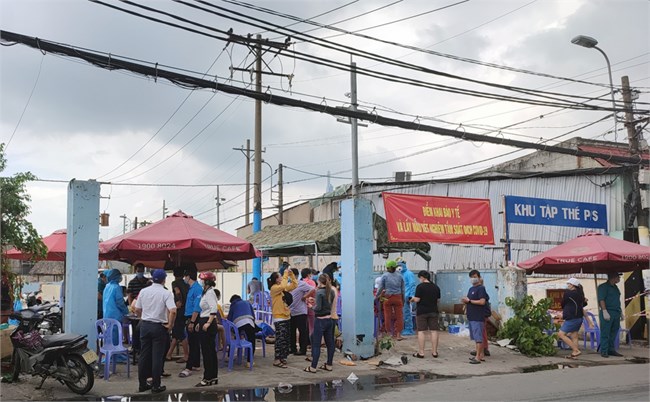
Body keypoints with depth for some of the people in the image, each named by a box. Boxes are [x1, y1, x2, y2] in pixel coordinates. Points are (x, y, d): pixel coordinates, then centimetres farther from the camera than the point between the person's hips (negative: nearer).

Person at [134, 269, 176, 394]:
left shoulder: (143, 291, 2)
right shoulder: (166, 293, -12)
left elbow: (137, 310, 8)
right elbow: (172, 311, -23)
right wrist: (170, 325, -10)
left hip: (145, 325, 5)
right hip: (159, 327, -4)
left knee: (144, 355, 11)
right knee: (157, 357, 1)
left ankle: (142, 384, 18)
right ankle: (156, 386, 5)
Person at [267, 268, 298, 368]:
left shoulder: (284, 288, 11)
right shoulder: (274, 288, -13)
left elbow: (294, 285, 13)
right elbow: (283, 286, -32)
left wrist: (291, 274, 3)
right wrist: (286, 275, -22)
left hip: (287, 317, 8)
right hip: (279, 318, -8)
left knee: (286, 339, 11)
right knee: (280, 339, -9)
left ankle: (282, 357, 19)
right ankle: (277, 360, -6)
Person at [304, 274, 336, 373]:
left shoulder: (319, 292, -16)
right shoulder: (331, 291, 5)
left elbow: (318, 307, -21)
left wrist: (313, 307, 0)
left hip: (320, 320, -7)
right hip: (329, 319, 7)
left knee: (316, 344, -1)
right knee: (330, 343, 13)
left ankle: (313, 367, 2)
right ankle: (329, 365, 21)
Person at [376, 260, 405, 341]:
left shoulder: (384, 276, -2)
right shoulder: (400, 276, 5)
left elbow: (380, 288, 0)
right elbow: (403, 289, 10)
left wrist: (377, 296, 14)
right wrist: (403, 300, 18)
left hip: (388, 298, -1)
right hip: (398, 298, 1)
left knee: (388, 316, 6)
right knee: (399, 316, 4)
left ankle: (390, 334, 9)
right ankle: (398, 334, 0)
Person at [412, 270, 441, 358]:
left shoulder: (420, 287, -11)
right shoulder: (436, 287, 7)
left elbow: (417, 299, -15)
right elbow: (438, 300, 11)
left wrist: (413, 298, 6)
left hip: (421, 312, -5)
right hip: (433, 311, 5)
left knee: (421, 331, -1)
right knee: (434, 331, 6)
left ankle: (421, 353, -2)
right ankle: (434, 352, 9)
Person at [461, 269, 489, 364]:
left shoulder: (481, 288, -10)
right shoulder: (471, 289, 17)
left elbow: (482, 302, -20)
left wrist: (469, 300, -16)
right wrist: (465, 300, 2)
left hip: (478, 317, -10)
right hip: (471, 316, 10)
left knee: (478, 337, -7)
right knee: (476, 337, 13)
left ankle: (478, 357, -6)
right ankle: (481, 355, 21)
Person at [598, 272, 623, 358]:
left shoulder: (615, 287, 19)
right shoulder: (603, 287, -6)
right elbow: (601, 300, -14)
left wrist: (620, 312, 19)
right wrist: (605, 312, -21)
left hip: (616, 313, 8)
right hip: (607, 313, -8)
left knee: (613, 333, 10)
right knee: (605, 333, -5)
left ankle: (611, 350, 17)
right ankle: (604, 351, -3)